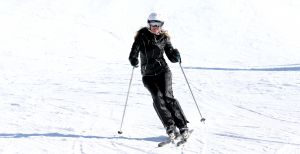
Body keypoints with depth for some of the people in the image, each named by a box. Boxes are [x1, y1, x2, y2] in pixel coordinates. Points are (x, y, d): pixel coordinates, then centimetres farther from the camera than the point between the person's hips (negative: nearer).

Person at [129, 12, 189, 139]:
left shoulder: (164, 37, 4)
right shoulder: (142, 36, 0)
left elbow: (172, 57, 6)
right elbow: (133, 53, -5)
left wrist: (176, 56, -17)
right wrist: (134, 61, -27)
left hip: (163, 71, 0)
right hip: (148, 75, 0)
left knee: (168, 96, -17)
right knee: (157, 97, -20)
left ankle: (182, 126, -15)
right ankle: (170, 126, -19)